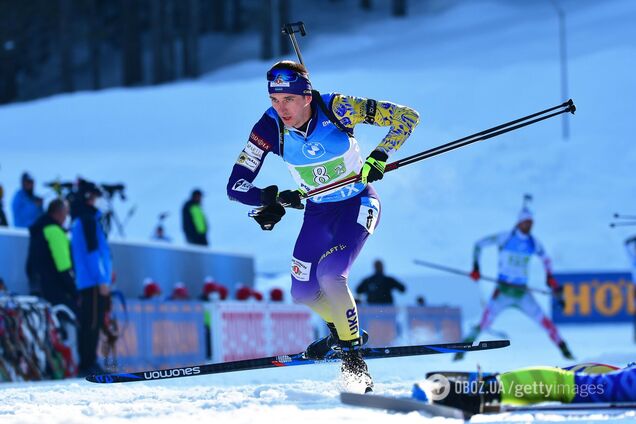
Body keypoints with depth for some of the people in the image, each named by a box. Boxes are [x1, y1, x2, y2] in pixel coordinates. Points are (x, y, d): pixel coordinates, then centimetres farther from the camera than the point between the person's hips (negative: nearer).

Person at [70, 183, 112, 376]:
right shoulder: (88, 219, -11)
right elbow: (92, 250, -17)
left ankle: (86, 363, 14)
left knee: (87, 323, 11)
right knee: (93, 323, -10)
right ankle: (89, 365, -12)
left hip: (84, 281, 9)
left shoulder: (78, 220, 17)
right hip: (94, 281, -9)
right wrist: (102, 279, -18)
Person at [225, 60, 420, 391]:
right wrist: (274, 199, -35)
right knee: (304, 292, 4)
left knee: (330, 274, -25)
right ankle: (340, 330, 34)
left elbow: (406, 117, -20)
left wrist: (378, 158, -30)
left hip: (358, 204, -4)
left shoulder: (337, 109, -27)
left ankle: (351, 351, -9)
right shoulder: (269, 127, -19)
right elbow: (236, 186, -17)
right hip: (318, 211, 5)